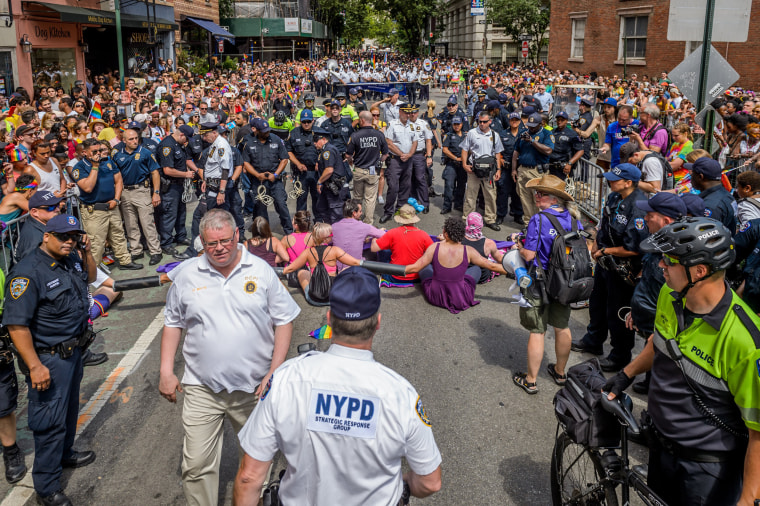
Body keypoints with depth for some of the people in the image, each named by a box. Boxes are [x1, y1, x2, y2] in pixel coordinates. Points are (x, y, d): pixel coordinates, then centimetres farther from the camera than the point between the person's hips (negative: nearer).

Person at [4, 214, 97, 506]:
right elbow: (17, 325, -26)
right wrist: (35, 366, -26)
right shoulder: (28, 272, -25)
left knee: (69, 408, 25)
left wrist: (87, 252, 1)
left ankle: (64, 454, 48)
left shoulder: (72, 258, 0)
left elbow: (90, 277, 22)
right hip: (50, 359, -8)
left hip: (74, 349, 8)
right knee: (51, 420, 1)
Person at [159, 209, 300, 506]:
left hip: (255, 387, 0)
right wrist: (166, 372, 4)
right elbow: (172, 322, 11)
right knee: (196, 464, -1)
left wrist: (275, 371, -7)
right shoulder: (187, 274, 2)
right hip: (202, 389, 1)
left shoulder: (261, 271, -2)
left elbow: (284, 320, 0)